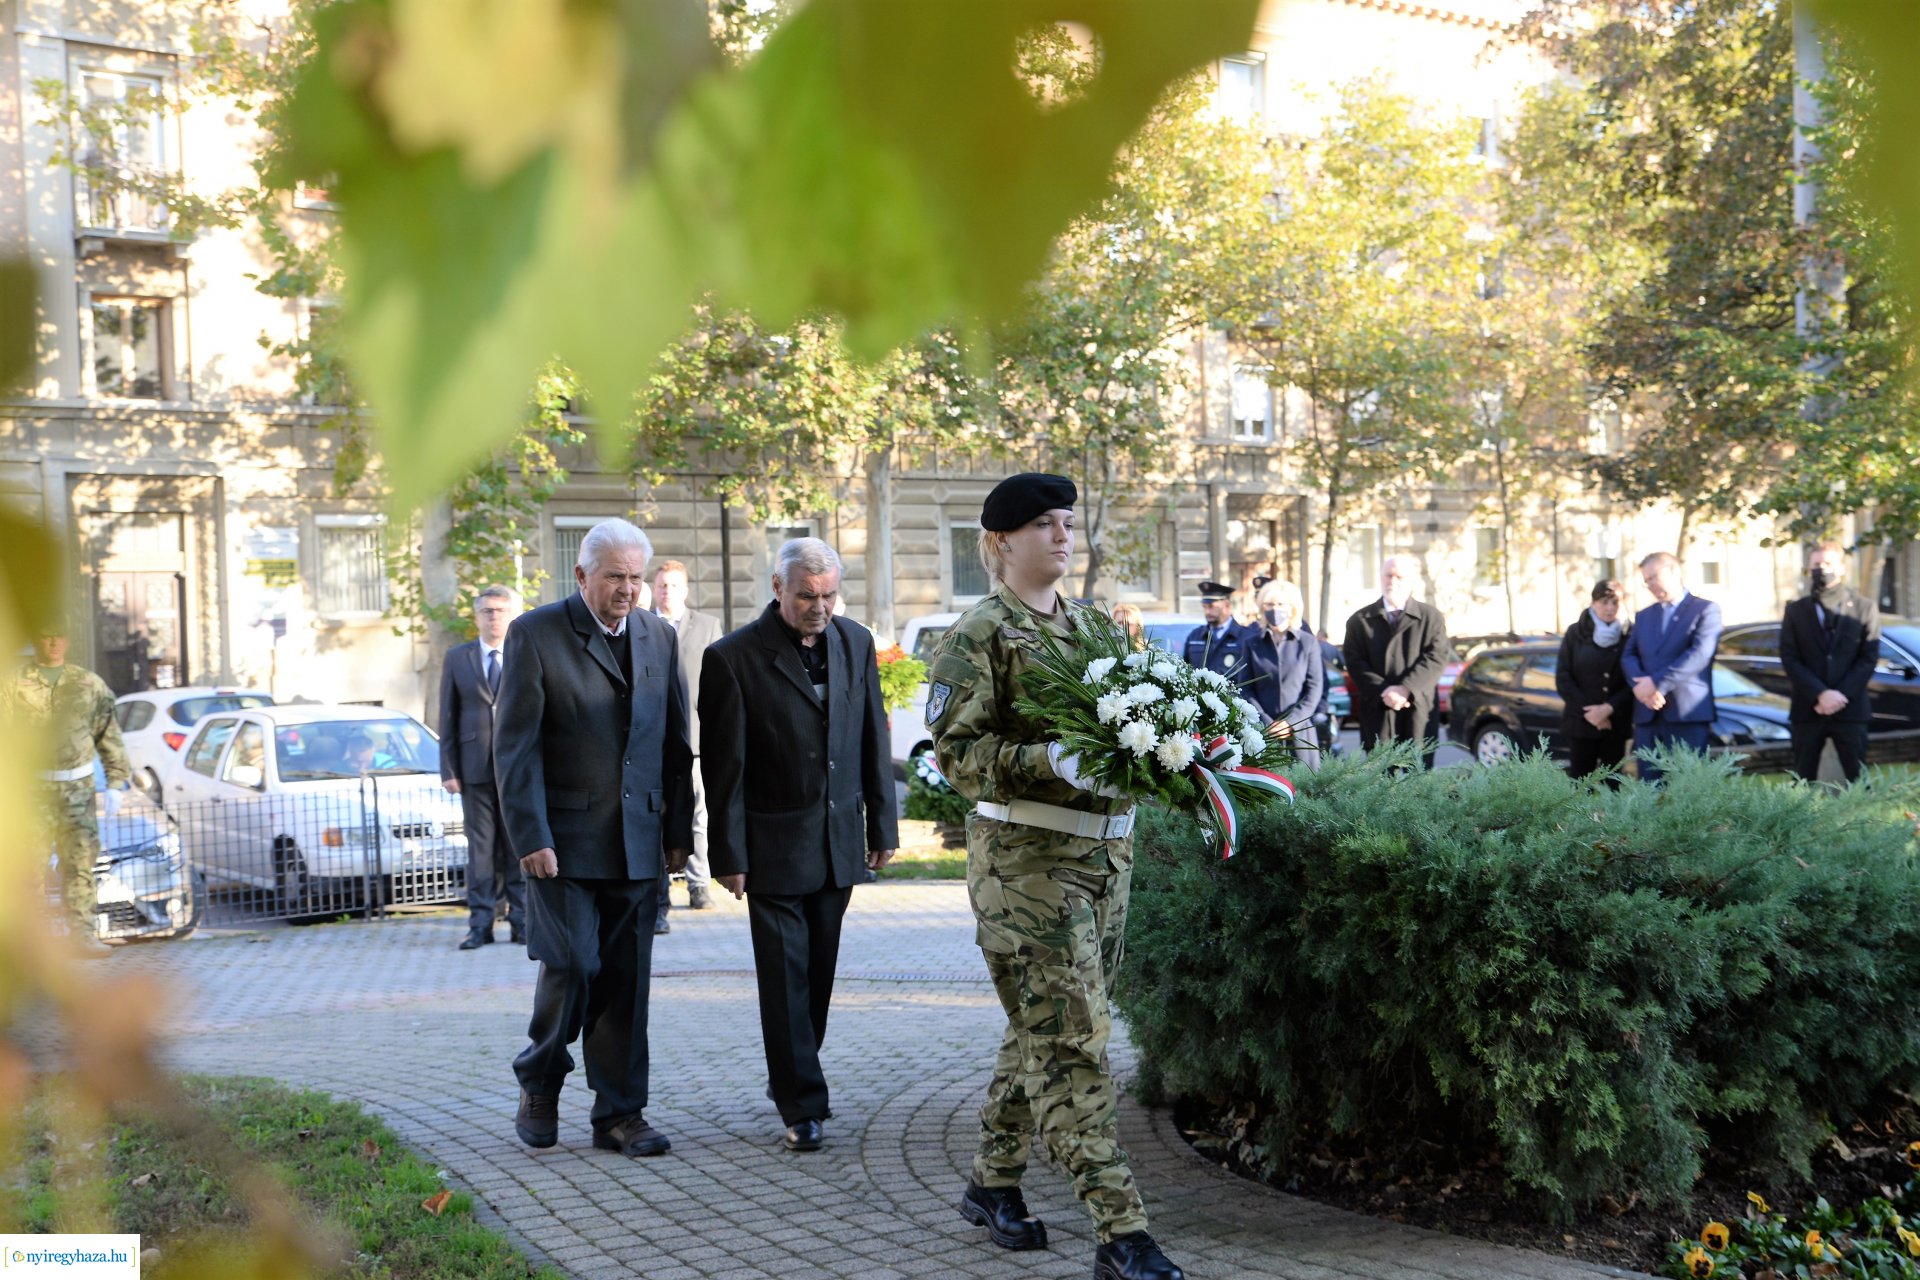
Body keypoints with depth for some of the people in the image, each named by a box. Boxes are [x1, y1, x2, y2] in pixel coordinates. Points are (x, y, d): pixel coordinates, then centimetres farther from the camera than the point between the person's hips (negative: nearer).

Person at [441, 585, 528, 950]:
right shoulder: (456, 658, 10)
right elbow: (448, 718, 8)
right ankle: (481, 923, 8)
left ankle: (521, 920, 10)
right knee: (480, 846, 3)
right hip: (476, 767, 1)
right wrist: (448, 769, 1)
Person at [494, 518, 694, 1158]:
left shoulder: (660, 637, 10)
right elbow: (514, 746, -8)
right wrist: (530, 837, -14)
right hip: (563, 840, -4)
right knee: (572, 965, -8)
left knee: (626, 978, 5)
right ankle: (540, 1083, 18)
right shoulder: (535, 634, -4)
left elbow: (676, 743, 13)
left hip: (636, 840, 4)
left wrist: (678, 830, 8)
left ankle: (619, 1113, 15)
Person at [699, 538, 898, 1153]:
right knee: (785, 976, -2)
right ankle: (802, 1106, 5)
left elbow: (873, 741, 10)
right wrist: (729, 856, -9)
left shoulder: (856, 643, 5)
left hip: (838, 842, 5)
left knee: (818, 971, 13)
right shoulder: (733, 657, -10)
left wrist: (882, 826, 9)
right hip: (773, 844, -5)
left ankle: (790, 1075, 31)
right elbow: (724, 766, -9)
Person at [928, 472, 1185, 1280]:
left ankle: (993, 1182, 30)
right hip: (1026, 857, -7)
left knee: (1046, 1032, 15)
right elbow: (956, 750, -13)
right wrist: (1052, 759, -26)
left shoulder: (1085, 628, 17)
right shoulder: (978, 635, -5)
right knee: (1070, 1041, -8)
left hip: (1105, 849, 8)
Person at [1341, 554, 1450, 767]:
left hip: (1418, 710, 0)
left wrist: (1406, 689, -14)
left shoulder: (1431, 617, 9)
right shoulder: (1360, 620, 11)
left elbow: (1436, 658, -2)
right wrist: (1383, 690, -13)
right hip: (1377, 711, 0)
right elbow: (1355, 662, 2)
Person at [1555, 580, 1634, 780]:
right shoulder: (1576, 633, 4)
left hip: (1616, 723, 0)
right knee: (1580, 781, -1)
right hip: (1580, 722, 0)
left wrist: (1609, 708, -13)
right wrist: (1587, 711, -7)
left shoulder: (1629, 635, 1)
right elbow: (1563, 678, 1)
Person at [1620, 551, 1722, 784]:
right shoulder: (1644, 616, 22)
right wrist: (1640, 685, -11)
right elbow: (1628, 656, 11)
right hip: (1647, 715, 5)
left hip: (1687, 714, -5)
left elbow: (1699, 654, -11)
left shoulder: (1705, 610, 3)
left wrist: (1658, 683, -17)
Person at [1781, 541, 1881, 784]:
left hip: (1850, 709, -1)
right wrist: (1821, 694, -13)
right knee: (1803, 783, 2)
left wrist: (1841, 696, -11)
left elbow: (1869, 658, 0)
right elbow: (1789, 658, 1)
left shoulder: (1864, 608, 5)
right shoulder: (1796, 611, 8)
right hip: (1807, 710, 1)